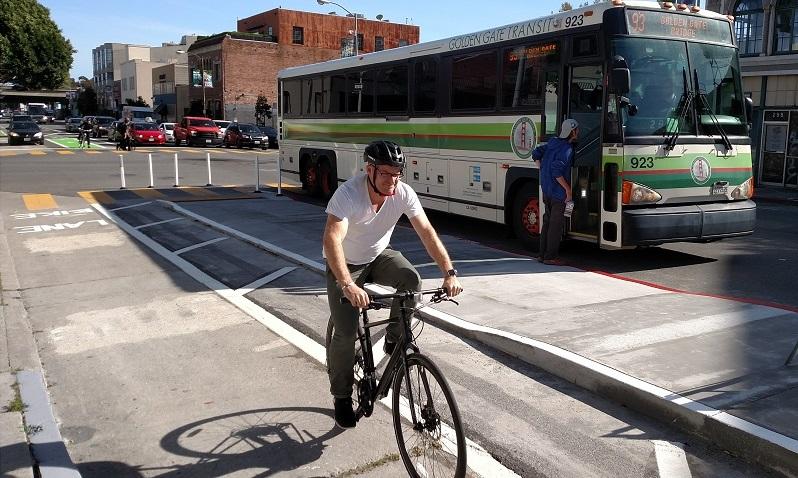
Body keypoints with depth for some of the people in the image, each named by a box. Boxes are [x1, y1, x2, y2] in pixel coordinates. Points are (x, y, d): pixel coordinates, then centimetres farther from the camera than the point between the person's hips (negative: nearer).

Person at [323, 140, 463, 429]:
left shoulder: (404, 194, -19)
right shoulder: (348, 194, -32)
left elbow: (427, 232, -20)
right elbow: (332, 239, -44)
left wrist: (449, 272, -32)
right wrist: (347, 285, -58)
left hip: (378, 257, 4)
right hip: (345, 265, -3)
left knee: (411, 280, -28)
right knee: (346, 333, -11)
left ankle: (394, 341, -4)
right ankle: (342, 397, 12)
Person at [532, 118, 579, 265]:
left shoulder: (552, 143, 9)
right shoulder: (566, 149, -17)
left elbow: (536, 153, 17)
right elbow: (556, 171, -25)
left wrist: (543, 171, 19)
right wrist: (568, 188, -18)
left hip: (546, 189, 9)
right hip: (558, 191, -9)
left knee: (548, 221, 15)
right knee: (556, 223, -2)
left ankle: (543, 254, 20)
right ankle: (550, 256, 1)